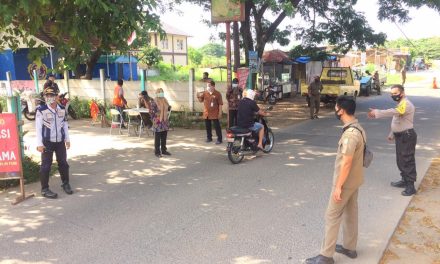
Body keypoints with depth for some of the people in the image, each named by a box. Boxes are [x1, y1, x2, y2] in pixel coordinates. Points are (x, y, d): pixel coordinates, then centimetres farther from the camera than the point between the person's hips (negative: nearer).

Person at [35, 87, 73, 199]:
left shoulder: (62, 109, 4)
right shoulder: (41, 110, -10)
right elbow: (38, 128, -10)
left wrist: (67, 139, 11)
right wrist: (39, 144, -13)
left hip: (60, 141, 4)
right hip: (47, 142, -4)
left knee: (63, 163, 12)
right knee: (46, 165, 1)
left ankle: (65, 183, 29)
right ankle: (45, 189, 10)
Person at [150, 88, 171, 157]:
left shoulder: (165, 101, 8)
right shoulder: (154, 102, -13)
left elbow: (168, 109, 20)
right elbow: (151, 111, -13)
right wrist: (154, 119, -9)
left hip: (165, 122, 7)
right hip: (158, 123, -7)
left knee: (164, 138, 14)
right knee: (157, 138, 2)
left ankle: (164, 150, 25)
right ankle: (157, 152, 10)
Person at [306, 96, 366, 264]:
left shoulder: (350, 133, -27)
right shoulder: (357, 128, 5)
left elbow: (346, 163, -27)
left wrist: (338, 186, -21)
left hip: (346, 182, -10)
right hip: (354, 180, 10)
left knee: (332, 216, -1)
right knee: (350, 213, 19)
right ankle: (349, 247, 34)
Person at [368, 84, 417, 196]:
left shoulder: (406, 104, -18)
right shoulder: (400, 104, 16)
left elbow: (394, 112, -38)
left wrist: (377, 113, -45)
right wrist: (392, 134, 25)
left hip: (407, 136, -10)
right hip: (400, 136, 10)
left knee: (408, 161, -7)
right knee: (401, 160, 17)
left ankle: (410, 186, -3)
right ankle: (405, 180, 30)